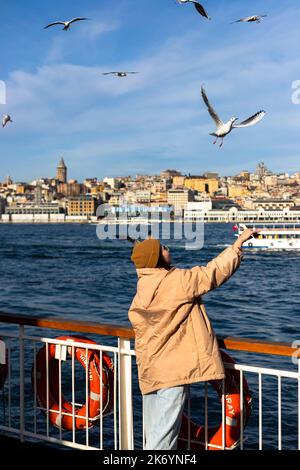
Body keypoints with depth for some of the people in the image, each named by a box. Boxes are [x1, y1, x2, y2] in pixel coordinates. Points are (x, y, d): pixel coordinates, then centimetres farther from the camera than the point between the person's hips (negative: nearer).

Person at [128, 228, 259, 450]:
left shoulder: (142, 290, 9)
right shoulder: (176, 280, -16)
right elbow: (213, 273, -9)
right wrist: (239, 243, 1)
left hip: (150, 373, 8)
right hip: (172, 371, -8)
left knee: (154, 435, 17)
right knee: (164, 437, -1)